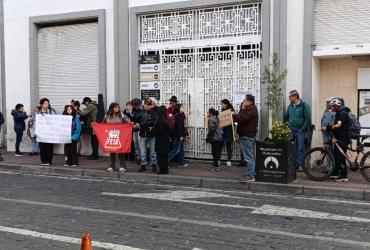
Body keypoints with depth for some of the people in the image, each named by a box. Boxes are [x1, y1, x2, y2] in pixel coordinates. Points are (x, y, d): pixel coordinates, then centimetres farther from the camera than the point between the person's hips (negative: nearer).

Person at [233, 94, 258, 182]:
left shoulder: (251, 110, -15)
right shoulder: (251, 108, 20)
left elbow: (242, 118, -26)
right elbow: (241, 117, 18)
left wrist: (233, 115, -12)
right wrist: (236, 116, -1)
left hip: (247, 136, -11)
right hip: (248, 135, 11)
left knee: (249, 157, -9)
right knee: (251, 156, 15)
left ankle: (250, 176, -8)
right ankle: (253, 174, 22)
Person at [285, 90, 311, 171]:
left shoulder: (304, 105, -7)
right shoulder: (290, 106, 11)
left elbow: (308, 118, -9)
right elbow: (287, 118, 19)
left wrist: (303, 129, -13)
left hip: (300, 131, -6)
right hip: (291, 131, 6)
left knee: (301, 148, -4)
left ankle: (301, 165, 0)